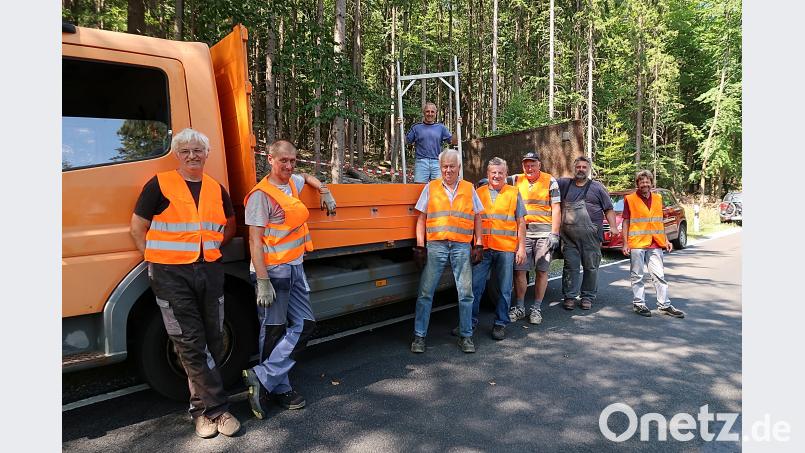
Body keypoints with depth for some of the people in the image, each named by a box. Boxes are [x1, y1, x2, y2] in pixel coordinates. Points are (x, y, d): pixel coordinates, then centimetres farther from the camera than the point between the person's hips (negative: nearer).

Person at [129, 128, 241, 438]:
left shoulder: (217, 190, 10)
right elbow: (138, 228, 2)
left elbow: (230, 226, 23)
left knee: (212, 342, 8)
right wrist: (156, 261, -3)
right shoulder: (159, 185, -1)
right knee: (190, 345, -2)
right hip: (171, 276, -4)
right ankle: (217, 408, 9)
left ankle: (202, 406, 26)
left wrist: (211, 247, 9)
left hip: (210, 271, 4)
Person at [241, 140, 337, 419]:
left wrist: (325, 192, 22)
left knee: (304, 325, 7)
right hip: (273, 271, -8)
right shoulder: (261, 194, -11)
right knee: (274, 332, 0)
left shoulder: (292, 183, 13)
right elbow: (255, 241, -16)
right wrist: (262, 281, -22)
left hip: (295, 268, 9)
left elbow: (307, 177, 39)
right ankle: (278, 388, 14)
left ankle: (263, 379, 13)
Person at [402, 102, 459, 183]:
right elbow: (405, 141, 6)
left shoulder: (441, 127, 13)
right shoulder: (416, 127, 10)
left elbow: (454, 141, 9)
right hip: (421, 162, -1)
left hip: (437, 162, 1)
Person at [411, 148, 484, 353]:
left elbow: (477, 218, 13)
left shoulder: (469, 189, 11)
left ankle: (465, 336, 18)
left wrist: (478, 245, 6)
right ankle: (419, 336, 12)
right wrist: (420, 246, 0)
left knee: (465, 294, 4)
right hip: (436, 246, -1)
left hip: (462, 247, 1)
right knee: (425, 293, 0)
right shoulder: (430, 188, 8)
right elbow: (421, 219, 7)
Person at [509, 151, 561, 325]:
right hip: (522, 232, 2)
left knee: (542, 271, 3)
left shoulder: (550, 181, 3)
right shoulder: (516, 180, 11)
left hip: (544, 232, -2)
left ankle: (536, 308, 14)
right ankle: (519, 307, 13)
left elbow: (555, 209, 1)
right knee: (519, 270, 0)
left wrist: (554, 233, -5)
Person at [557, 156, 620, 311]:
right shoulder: (564, 184, 13)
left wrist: (613, 226, -3)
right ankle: (569, 297, 9)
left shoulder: (597, 187, 10)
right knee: (570, 266, 1)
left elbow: (608, 209, 9)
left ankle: (588, 297, 15)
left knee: (591, 267, 4)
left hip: (591, 236, 0)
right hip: (568, 236, 1)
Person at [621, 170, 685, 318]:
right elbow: (626, 222, -3)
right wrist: (625, 243, -8)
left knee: (659, 275, 8)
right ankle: (638, 304, 13)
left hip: (655, 244, 5)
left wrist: (665, 240, 12)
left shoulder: (657, 198, 12)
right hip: (636, 244, -4)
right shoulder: (630, 199, -2)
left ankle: (664, 305, 16)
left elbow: (659, 221, 18)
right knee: (637, 275, 3)